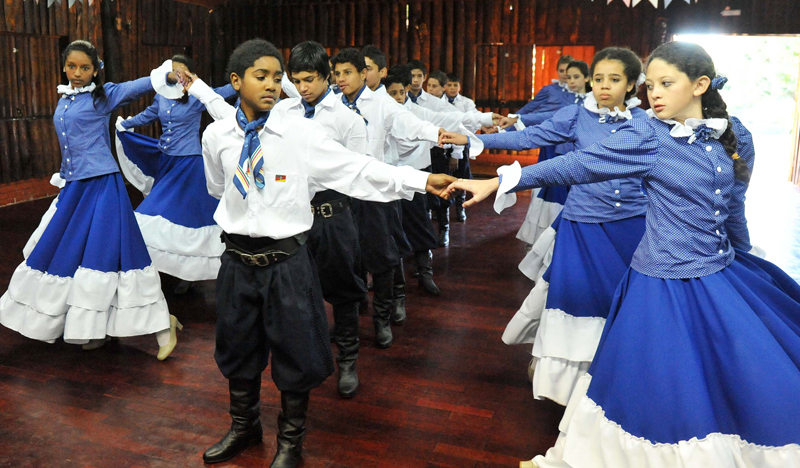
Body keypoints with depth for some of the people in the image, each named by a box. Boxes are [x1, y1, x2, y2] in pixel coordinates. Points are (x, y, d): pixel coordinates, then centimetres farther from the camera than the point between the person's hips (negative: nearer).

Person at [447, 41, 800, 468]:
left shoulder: (735, 135, 2)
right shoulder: (648, 135, -12)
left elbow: (733, 208, 13)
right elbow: (578, 164, -18)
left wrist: (743, 258, 23)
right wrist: (502, 181, -23)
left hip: (723, 276, 5)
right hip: (665, 283, -5)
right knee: (666, 393, 4)